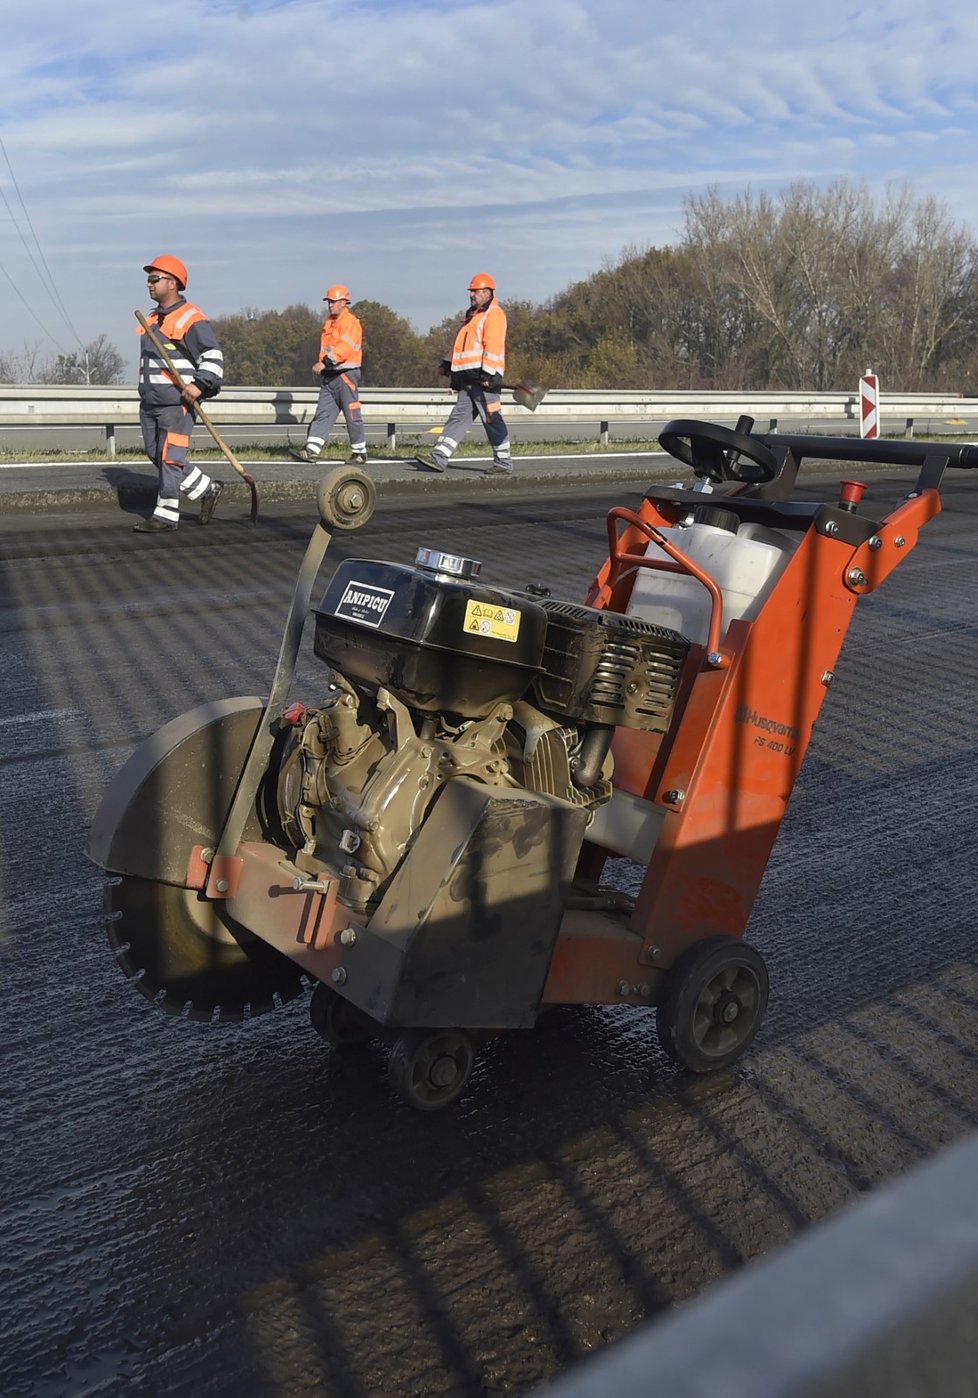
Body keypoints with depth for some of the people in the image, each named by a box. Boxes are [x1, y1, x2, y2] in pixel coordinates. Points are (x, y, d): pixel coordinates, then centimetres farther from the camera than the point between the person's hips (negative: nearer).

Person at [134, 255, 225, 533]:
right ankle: (207, 490, 20)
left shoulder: (192, 319, -9)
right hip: (149, 402, 10)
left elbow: (213, 356, -14)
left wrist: (200, 385, -26)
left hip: (177, 403, -9)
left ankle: (166, 514, -1)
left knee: (170, 458, -8)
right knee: (156, 455, 10)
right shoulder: (152, 320, 18)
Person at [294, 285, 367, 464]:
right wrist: (322, 365, 13)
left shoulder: (350, 322, -10)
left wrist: (324, 362, -29)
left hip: (346, 375, -8)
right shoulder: (329, 322, 18)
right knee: (323, 414, 2)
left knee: (353, 416, -1)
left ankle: (360, 453, 9)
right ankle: (311, 450, -2)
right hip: (329, 375, 8)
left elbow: (343, 348, -23)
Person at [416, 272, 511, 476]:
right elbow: (462, 345, 30)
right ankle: (438, 458, -4)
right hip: (468, 378, 9)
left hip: (484, 377, -9)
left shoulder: (494, 314, -5)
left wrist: (487, 373, -24)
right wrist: (448, 365, 23)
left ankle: (503, 463, 5)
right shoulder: (472, 315, 25)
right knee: (459, 417, 2)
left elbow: (493, 346, -16)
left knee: (492, 420, -4)